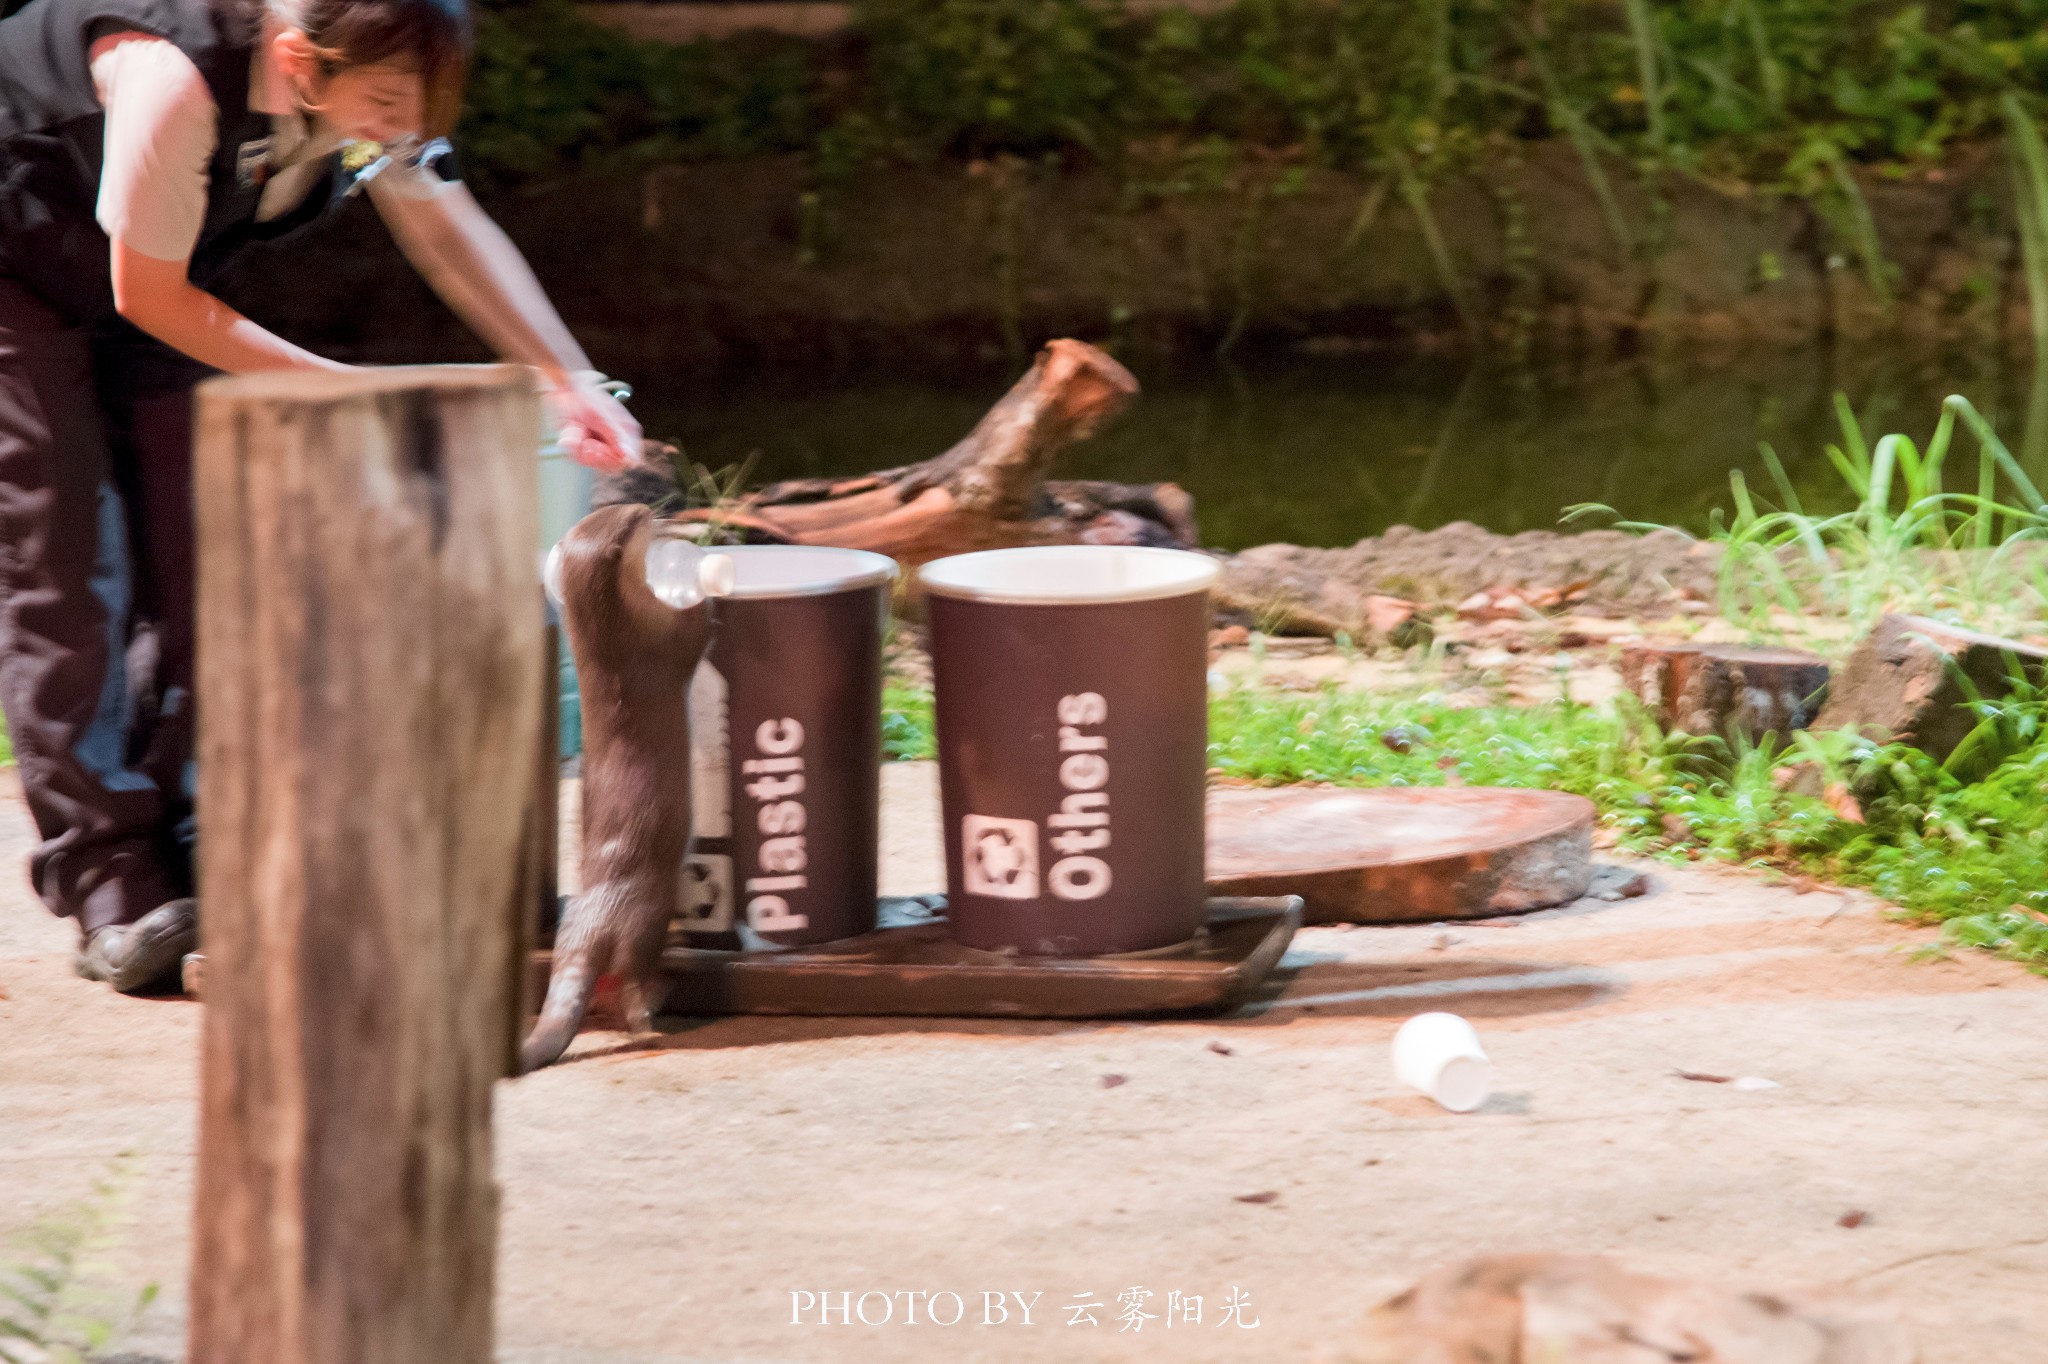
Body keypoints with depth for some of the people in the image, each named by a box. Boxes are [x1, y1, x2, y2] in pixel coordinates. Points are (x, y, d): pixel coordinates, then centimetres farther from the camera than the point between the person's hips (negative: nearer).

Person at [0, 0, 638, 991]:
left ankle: (175, 860, 2)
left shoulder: (369, 81, -17)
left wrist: (572, 382, -12)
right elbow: (148, 296, -28)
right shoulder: (177, 80, -40)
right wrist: (335, 392, -24)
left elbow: (448, 227, -3)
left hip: (147, 284, 8)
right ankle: (112, 893, -13)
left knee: (186, 556, 0)